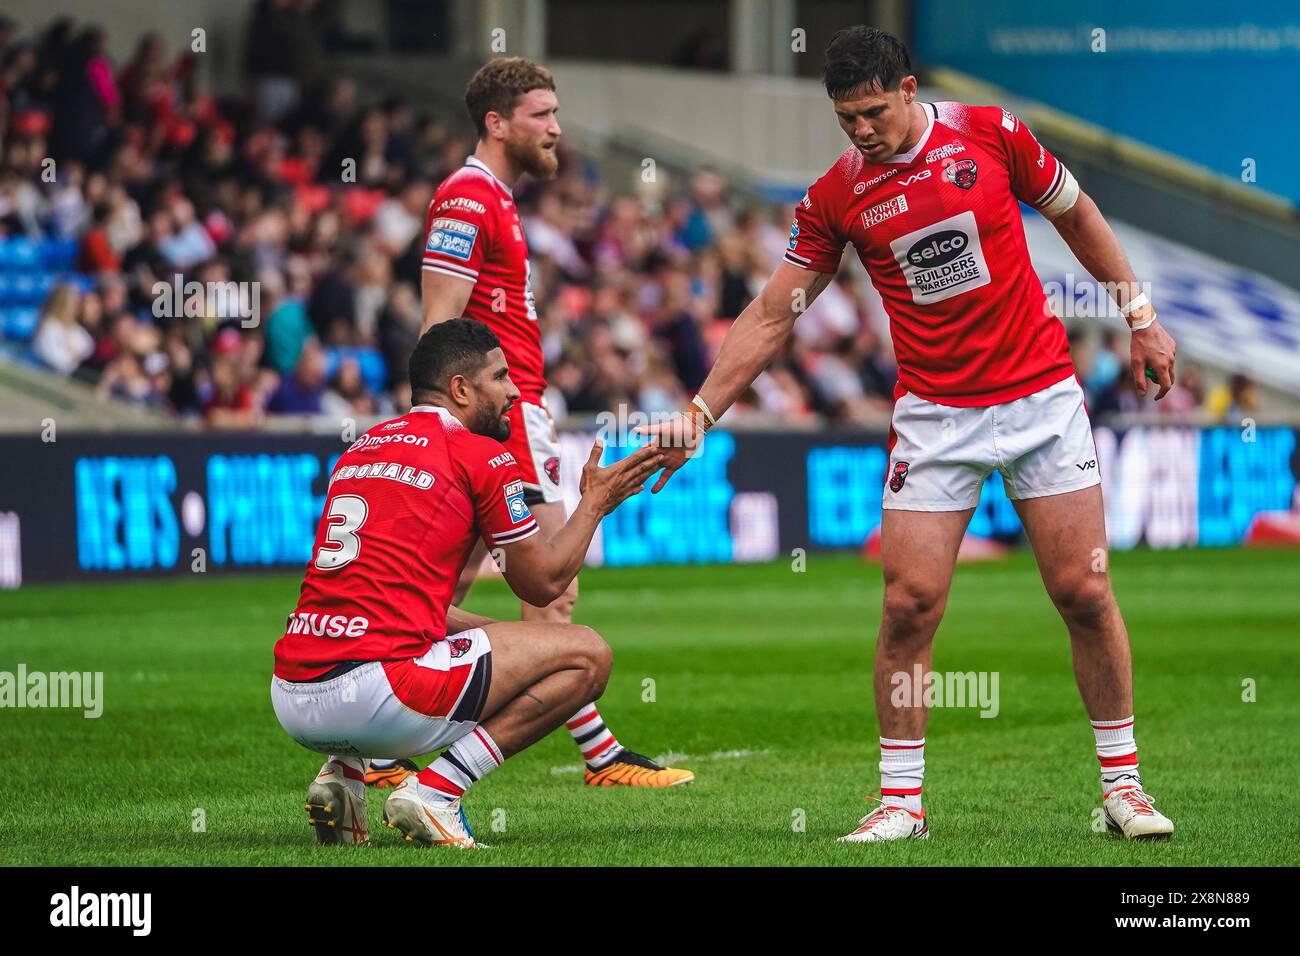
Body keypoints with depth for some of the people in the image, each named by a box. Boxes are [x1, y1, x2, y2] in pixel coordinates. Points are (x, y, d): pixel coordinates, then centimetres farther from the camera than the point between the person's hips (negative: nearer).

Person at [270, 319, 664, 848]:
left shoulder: (358, 450, 22)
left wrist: (498, 633, 36)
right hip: (369, 692, -7)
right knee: (587, 655, 5)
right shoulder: (482, 456, 2)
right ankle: (436, 789, -6)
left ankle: (343, 769, 13)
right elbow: (543, 582, 10)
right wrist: (594, 502, 26)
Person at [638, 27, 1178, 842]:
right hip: (933, 418, 1)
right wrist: (700, 413, -5)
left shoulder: (989, 133, -5)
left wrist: (1141, 318, 11)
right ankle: (902, 801, 4)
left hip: (1041, 397, -1)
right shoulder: (836, 199, -3)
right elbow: (772, 316, 2)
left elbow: (1077, 214, 10)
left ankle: (1124, 783, 10)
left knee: (1084, 591, -2)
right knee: (909, 605, -7)